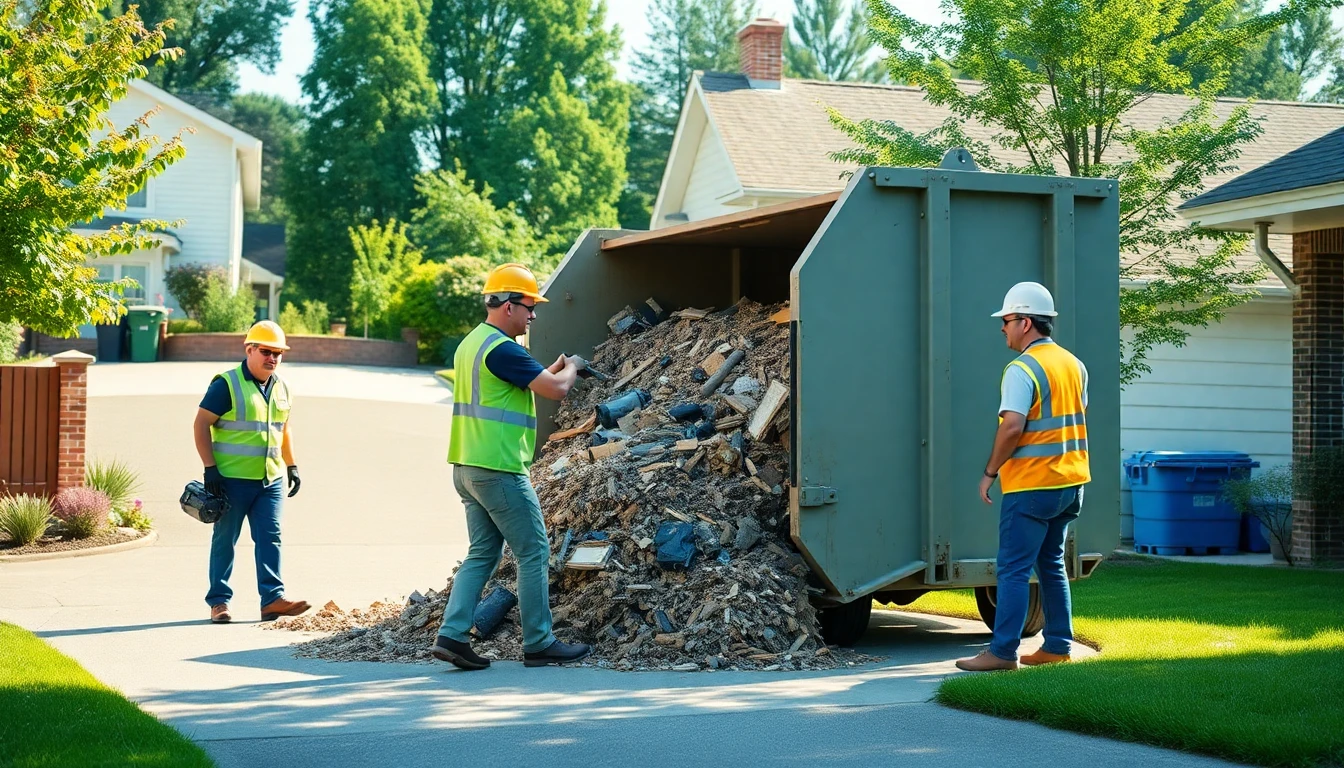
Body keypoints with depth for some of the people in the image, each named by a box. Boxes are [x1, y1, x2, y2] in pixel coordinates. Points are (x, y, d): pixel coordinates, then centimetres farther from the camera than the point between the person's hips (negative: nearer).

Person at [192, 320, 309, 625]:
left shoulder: (281, 388, 13)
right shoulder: (227, 384, -8)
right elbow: (201, 424, -9)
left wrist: (292, 465, 19)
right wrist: (210, 468, -14)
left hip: (271, 480, 6)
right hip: (232, 479, -5)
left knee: (270, 538, 0)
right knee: (225, 540, 3)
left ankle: (273, 598, -1)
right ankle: (219, 601, 10)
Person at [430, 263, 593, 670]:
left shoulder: (471, 344, 15)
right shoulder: (501, 348, -17)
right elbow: (556, 389, -17)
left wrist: (552, 370, 19)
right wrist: (570, 368, 3)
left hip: (468, 468, 10)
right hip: (499, 470, -10)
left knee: (482, 554, 12)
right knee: (534, 553, 1)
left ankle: (451, 635, 4)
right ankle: (539, 644, 6)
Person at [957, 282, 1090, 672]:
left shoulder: (1022, 368, -15)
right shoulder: (1073, 364, 12)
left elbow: (1012, 426, -23)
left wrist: (990, 472, -13)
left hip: (1031, 485, -8)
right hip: (1070, 482, 8)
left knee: (1014, 568, -5)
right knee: (1051, 564, 16)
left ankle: (1002, 651, -5)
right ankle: (1058, 646, 17)